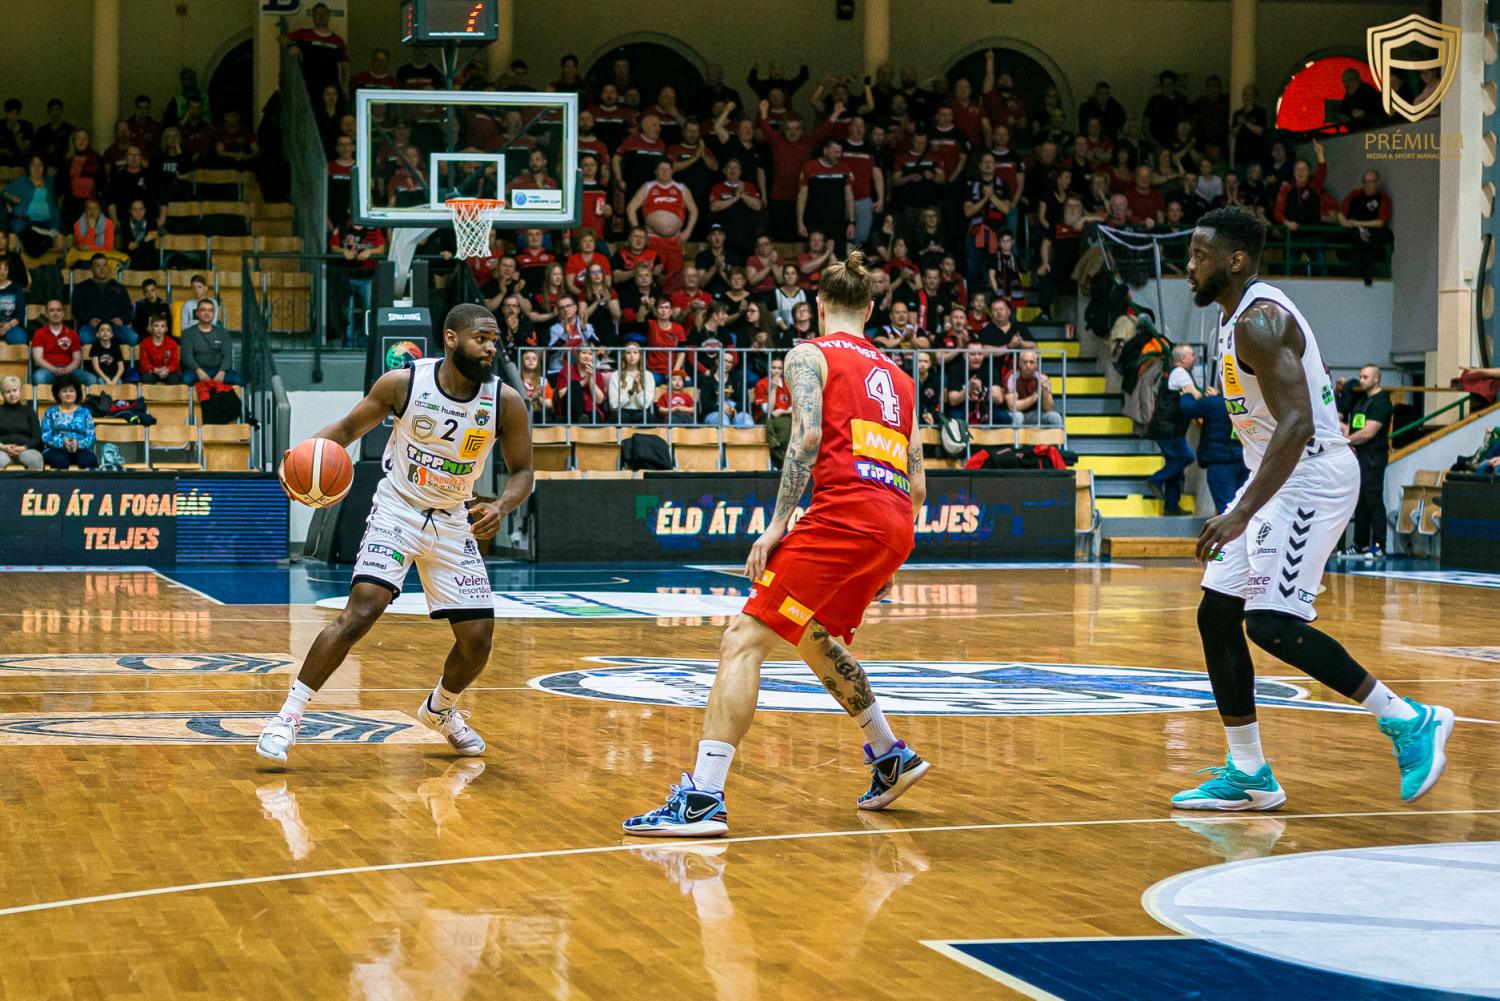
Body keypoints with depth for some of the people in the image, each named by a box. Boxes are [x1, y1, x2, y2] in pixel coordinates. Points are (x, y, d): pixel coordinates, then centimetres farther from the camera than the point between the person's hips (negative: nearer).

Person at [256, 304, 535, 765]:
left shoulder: (506, 401, -13)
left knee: (478, 637, 1)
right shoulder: (403, 382, -16)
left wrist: (501, 507, -23)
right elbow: (349, 426, -2)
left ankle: (441, 709, 33)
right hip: (397, 511, -3)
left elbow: (523, 471, -2)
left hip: (454, 521, 3)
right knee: (360, 611, -22)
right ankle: (289, 715, -13)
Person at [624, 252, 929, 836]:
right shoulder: (898, 376, 26)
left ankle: (703, 798, -21)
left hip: (844, 513, -7)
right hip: (895, 525, 7)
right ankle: (889, 759, 35)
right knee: (815, 639, 31)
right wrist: (887, 563, 29)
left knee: (744, 641, -9)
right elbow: (917, 484, 21)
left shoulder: (810, 355, 8)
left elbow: (808, 435, -10)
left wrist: (777, 524, -11)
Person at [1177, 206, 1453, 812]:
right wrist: (1246, 507, 26)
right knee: (1216, 614, 6)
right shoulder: (1241, 316, 14)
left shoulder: (1259, 321, -18)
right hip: (1278, 477, 11)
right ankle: (1248, 776, 12)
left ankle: (1409, 721, -8)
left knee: (1271, 622, -18)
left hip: (1312, 475, -11)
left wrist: (1243, 513, -34)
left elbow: (1296, 424, -28)